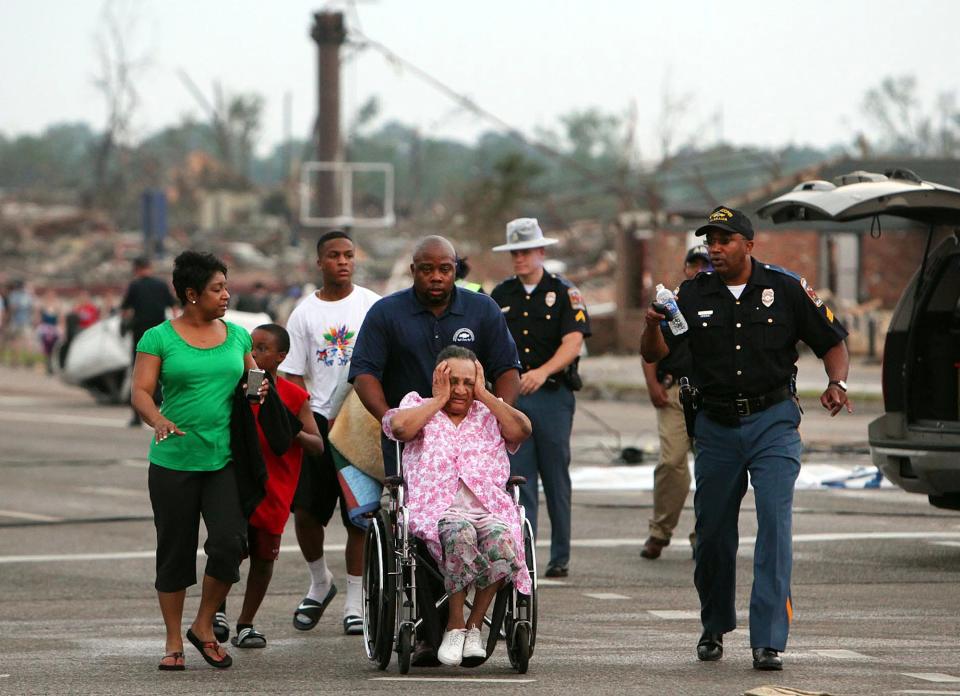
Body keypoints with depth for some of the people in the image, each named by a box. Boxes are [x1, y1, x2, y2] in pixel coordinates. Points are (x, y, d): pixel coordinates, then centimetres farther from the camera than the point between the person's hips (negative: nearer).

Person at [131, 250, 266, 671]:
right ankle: (174, 642, 14)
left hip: (225, 460, 2)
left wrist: (259, 388, -1)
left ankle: (204, 627, 8)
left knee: (229, 542, -12)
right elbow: (141, 392, -7)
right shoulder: (158, 339, -1)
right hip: (174, 462, -2)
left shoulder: (237, 336, 11)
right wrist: (157, 420, -28)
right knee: (175, 552, 4)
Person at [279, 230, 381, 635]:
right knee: (305, 510, -4)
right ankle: (320, 583, 22)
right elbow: (294, 376, 6)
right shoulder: (304, 314, 6)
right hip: (318, 421, 1)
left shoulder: (372, 306, 4)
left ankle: (354, 604, 8)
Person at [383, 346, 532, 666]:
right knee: (460, 531, -39)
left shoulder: (491, 414, 25)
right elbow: (399, 427, -4)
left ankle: (474, 626, -19)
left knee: (501, 539, -35)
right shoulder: (420, 408, 20)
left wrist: (484, 395, 9)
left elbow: (522, 430, 3)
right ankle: (455, 625, -24)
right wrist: (439, 400, 6)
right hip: (436, 509, -2)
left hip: (489, 508, 2)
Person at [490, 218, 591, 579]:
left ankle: (560, 558, 11)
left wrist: (543, 372, -28)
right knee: (518, 478, -5)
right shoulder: (501, 295, 12)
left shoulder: (564, 293, 0)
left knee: (556, 479, 3)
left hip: (553, 396, -2)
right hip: (512, 397, 2)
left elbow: (573, 343, -12)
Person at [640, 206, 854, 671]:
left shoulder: (785, 289, -1)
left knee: (774, 523, -14)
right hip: (716, 426, 2)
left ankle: (768, 640, -15)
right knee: (712, 531, 8)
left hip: (773, 422, -2)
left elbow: (832, 342, 6)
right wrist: (653, 325, -26)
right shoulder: (693, 296, 3)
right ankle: (714, 627, 31)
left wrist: (837, 383, -13)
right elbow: (653, 354, -4)